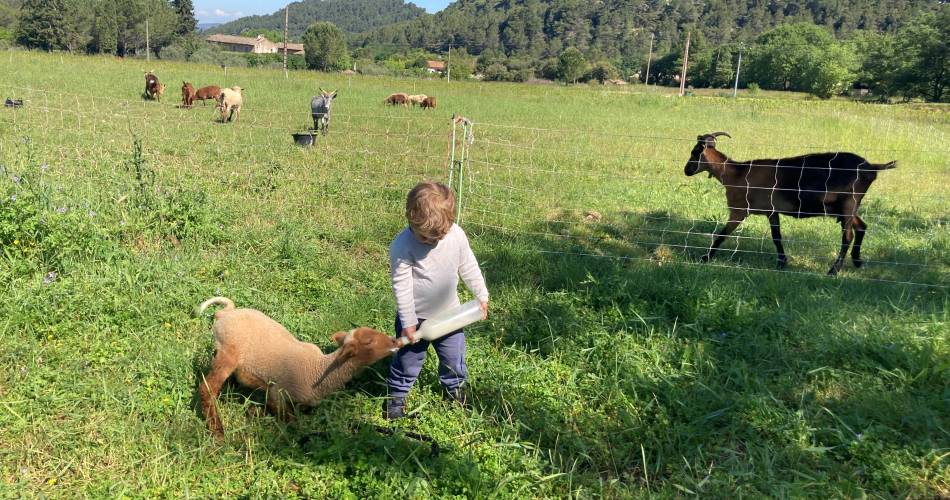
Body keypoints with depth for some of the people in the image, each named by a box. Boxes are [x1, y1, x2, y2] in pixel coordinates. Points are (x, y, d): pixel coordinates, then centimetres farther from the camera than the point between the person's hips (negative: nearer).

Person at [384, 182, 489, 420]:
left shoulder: (457, 235, -14)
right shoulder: (402, 245, -26)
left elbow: (469, 268, 2)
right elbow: (401, 286, -20)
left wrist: (481, 296, 8)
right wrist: (408, 322, -17)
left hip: (449, 312, 4)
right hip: (416, 316, -3)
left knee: (454, 356, 19)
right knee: (408, 359, 10)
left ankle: (455, 387, 45)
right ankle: (396, 395, 33)